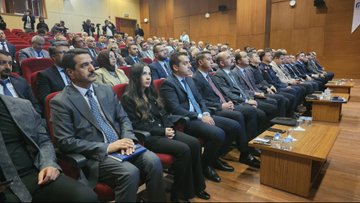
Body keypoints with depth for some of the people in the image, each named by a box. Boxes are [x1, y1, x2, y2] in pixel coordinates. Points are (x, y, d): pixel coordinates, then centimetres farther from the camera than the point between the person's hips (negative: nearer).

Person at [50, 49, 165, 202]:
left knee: (153, 161, -19)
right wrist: (106, 147, -18)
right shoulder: (60, 102, -5)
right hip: (95, 155, -5)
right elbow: (65, 142, -11)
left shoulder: (106, 90, 11)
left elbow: (123, 118, 12)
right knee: (130, 172, -29)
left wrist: (127, 139, -10)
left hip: (119, 145, 5)